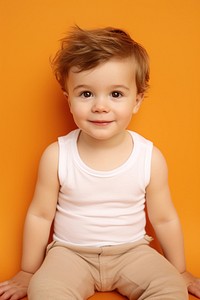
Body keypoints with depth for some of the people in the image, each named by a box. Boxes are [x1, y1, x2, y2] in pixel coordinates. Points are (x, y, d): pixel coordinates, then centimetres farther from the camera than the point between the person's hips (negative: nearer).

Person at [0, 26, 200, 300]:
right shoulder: (56, 156, -14)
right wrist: (28, 273, 7)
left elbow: (164, 219, 0)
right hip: (70, 252, -1)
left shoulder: (150, 158, -12)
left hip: (131, 251, 2)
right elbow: (40, 215, -3)